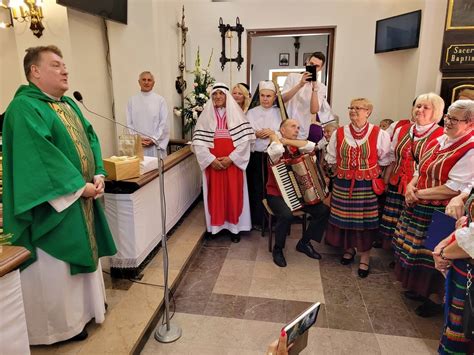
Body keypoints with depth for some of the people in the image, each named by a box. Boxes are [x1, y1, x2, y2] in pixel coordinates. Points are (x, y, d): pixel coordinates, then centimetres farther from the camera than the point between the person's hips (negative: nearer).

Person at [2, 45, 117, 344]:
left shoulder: (68, 104, 14)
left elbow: (90, 139, 10)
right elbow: (39, 156, -24)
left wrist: (99, 175, -5)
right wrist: (79, 186, -21)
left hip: (83, 198, 9)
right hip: (55, 204, -9)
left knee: (82, 255, 20)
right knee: (57, 266, 5)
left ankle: (84, 307, 39)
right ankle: (64, 323, 23)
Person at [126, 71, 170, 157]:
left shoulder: (160, 100, 2)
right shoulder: (132, 100, 7)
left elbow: (164, 123, -1)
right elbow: (129, 123, 6)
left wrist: (154, 139, -8)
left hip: (156, 144, -1)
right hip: (138, 145, 1)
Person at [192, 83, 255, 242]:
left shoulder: (236, 114, 4)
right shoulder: (206, 115, 6)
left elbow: (245, 139, -4)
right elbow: (198, 141, -2)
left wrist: (231, 158, -12)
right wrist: (211, 159, -12)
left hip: (233, 161, -1)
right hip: (213, 162, 1)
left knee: (234, 193, 2)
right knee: (215, 193, 5)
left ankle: (234, 226, 14)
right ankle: (216, 225, 18)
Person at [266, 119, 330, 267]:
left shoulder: (297, 147, 6)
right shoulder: (274, 147, -12)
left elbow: (311, 146, -16)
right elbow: (278, 150, -38)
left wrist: (286, 141, -16)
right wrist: (274, 138, -17)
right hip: (277, 194, -6)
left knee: (323, 210, -7)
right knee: (286, 214, -35)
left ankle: (304, 243, 11)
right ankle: (278, 249, -8)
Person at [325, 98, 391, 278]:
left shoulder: (379, 134, -5)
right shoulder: (339, 133, 3)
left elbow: (385, 161, 2)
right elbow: (331, 159, 12)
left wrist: (371, 174, 1)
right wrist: (343, 173, 9)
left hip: (367, 186, -2)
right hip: (343, 185, 3)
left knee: (365, 220, 3)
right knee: (344, 217, 9)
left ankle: (365, 258, 20)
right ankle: (349, 248, 34)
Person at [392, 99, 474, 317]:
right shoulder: (440, 140, 8)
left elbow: (453, 189, -22)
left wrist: (419, 193, -17)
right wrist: (411, 185, -5)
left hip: (440, 213, -8)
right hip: (419, 208, 8)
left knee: (433, 256, 7)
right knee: (414, 249, 18)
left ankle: (436, 299, 29)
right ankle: (420, 289, 39)